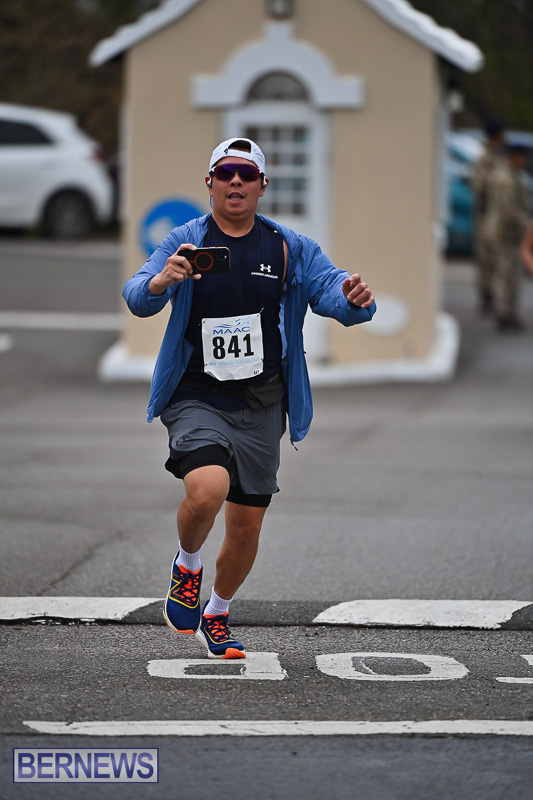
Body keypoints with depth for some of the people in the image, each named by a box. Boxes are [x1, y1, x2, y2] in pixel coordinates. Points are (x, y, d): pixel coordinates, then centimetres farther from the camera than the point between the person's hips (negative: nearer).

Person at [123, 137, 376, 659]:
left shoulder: (291, 249, 5)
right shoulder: (185, 243, -3)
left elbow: (329, 290, -7)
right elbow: (138, 299, -16)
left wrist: (354, 299, -31)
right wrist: (159, 282, -40)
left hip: (261, 408, 3)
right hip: (196, 399, -3)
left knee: (246, 526, 8)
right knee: (207, 490, -29)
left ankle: (216, 616, 35)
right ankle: (187, 566, 3)